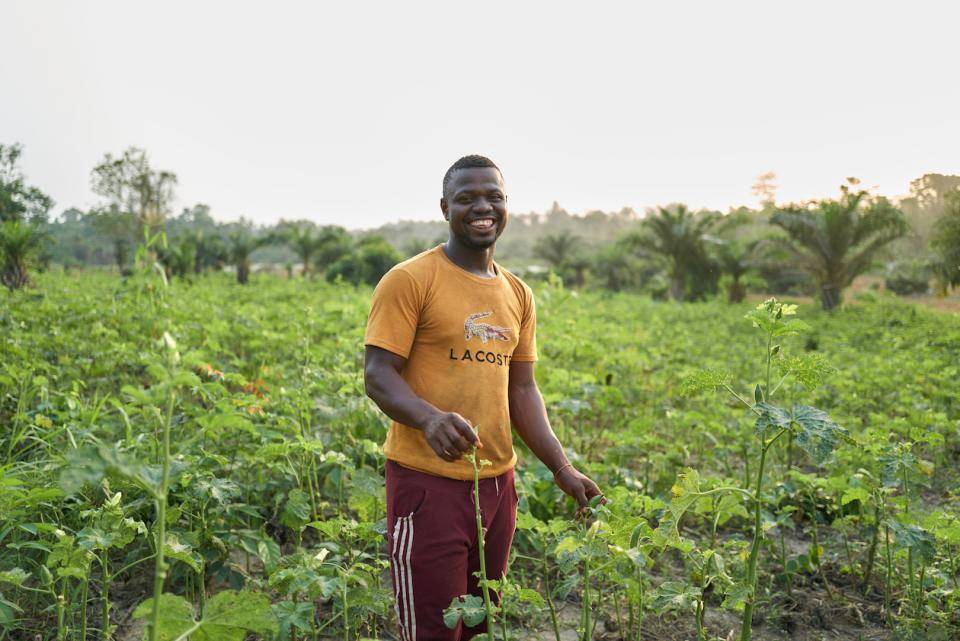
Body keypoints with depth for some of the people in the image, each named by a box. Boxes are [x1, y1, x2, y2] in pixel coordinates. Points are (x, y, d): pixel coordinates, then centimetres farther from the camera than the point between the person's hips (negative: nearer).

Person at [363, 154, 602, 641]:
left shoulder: (517, 294, 11)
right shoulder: (409, 280, -8)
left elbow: (522, 390, 13)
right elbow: (378, 375, -13)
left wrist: (562, 468, 5)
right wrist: (430, 417, -33)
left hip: (498, 482, 6)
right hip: (429, 481, -6)